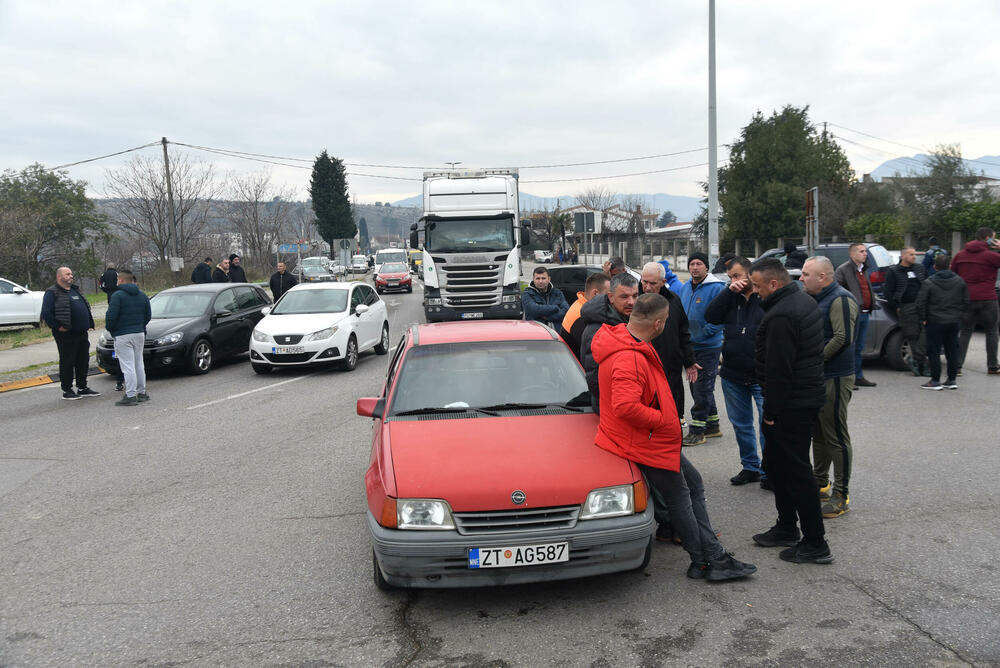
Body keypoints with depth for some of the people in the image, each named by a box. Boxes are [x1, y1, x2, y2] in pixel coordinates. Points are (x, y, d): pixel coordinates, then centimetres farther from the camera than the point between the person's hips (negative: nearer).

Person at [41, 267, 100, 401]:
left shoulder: (75, 290, 18)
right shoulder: (52, 293, -7)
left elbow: (86, 307, 26)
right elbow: (46, 313, -14)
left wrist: (89, 324, 15)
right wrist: (57, 327, -15)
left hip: (82, 334, 8)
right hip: (66, 335, -7)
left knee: (83, 361, 11)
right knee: (67, 363, 0)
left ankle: (82, 388, 21)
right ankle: (67, 390, 8)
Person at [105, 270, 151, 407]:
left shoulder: (117, 296, -12)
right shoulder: (142, 295, 10)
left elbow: (111, 316, -16)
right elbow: (148, 316, 12)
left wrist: (110, 329, 2)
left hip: (123, 336, -6)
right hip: (140, 334, 7)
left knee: (127, 366, -6)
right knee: (139, 363, 15)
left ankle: (130, 396, -8)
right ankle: (142, 393, 20)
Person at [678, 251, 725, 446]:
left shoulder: (717, 288, -12)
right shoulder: (684, 288, 11)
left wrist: (703, 332, -19)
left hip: (709, 347, -8)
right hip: (690, 346, 8)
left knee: (702, 389, -5)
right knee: (697, 387, 15)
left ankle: (697, 431, 2)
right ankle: (712, 425, 28)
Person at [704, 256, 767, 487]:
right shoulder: (730, 298, 9)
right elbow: (711, 317, -4)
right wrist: (729, 291, -11)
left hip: (762, 376, -6)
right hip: (732, 375, 6)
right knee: (741, 424, 15)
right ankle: (750, 467, 29)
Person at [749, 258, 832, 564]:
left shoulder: (781, 315, -22)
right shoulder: (805, 301, 12)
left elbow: (778, 369, -23)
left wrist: (771, 411, -16)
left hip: (790, 404, -11)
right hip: (809, 395, 11)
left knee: (795, 470, -2)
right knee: (776, 464, 20)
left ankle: (815, 543, 7)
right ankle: (787, 528, 32)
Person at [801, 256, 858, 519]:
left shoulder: (840, 300, -14)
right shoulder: (816, 299, 15)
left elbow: (843, 338, -24)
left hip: (835, 378, -10)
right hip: (816, 377, 10)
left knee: (836, 436, -4)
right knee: (818, 433, 18)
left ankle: (841, 495, 3)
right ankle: (820, 484, 31)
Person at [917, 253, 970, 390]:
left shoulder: (929, 283, -10)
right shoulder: (960, 281, 5)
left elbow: (921, 303, -12)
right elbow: (966, 301, 8)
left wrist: (923, 318, -1)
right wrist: (960, 315, 16)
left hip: (935, 322, -5)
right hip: (955, 321, 5)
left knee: (934, 351, 1)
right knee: (952, 350, 13)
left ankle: (935, 381, 2)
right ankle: (952, 380, 18)